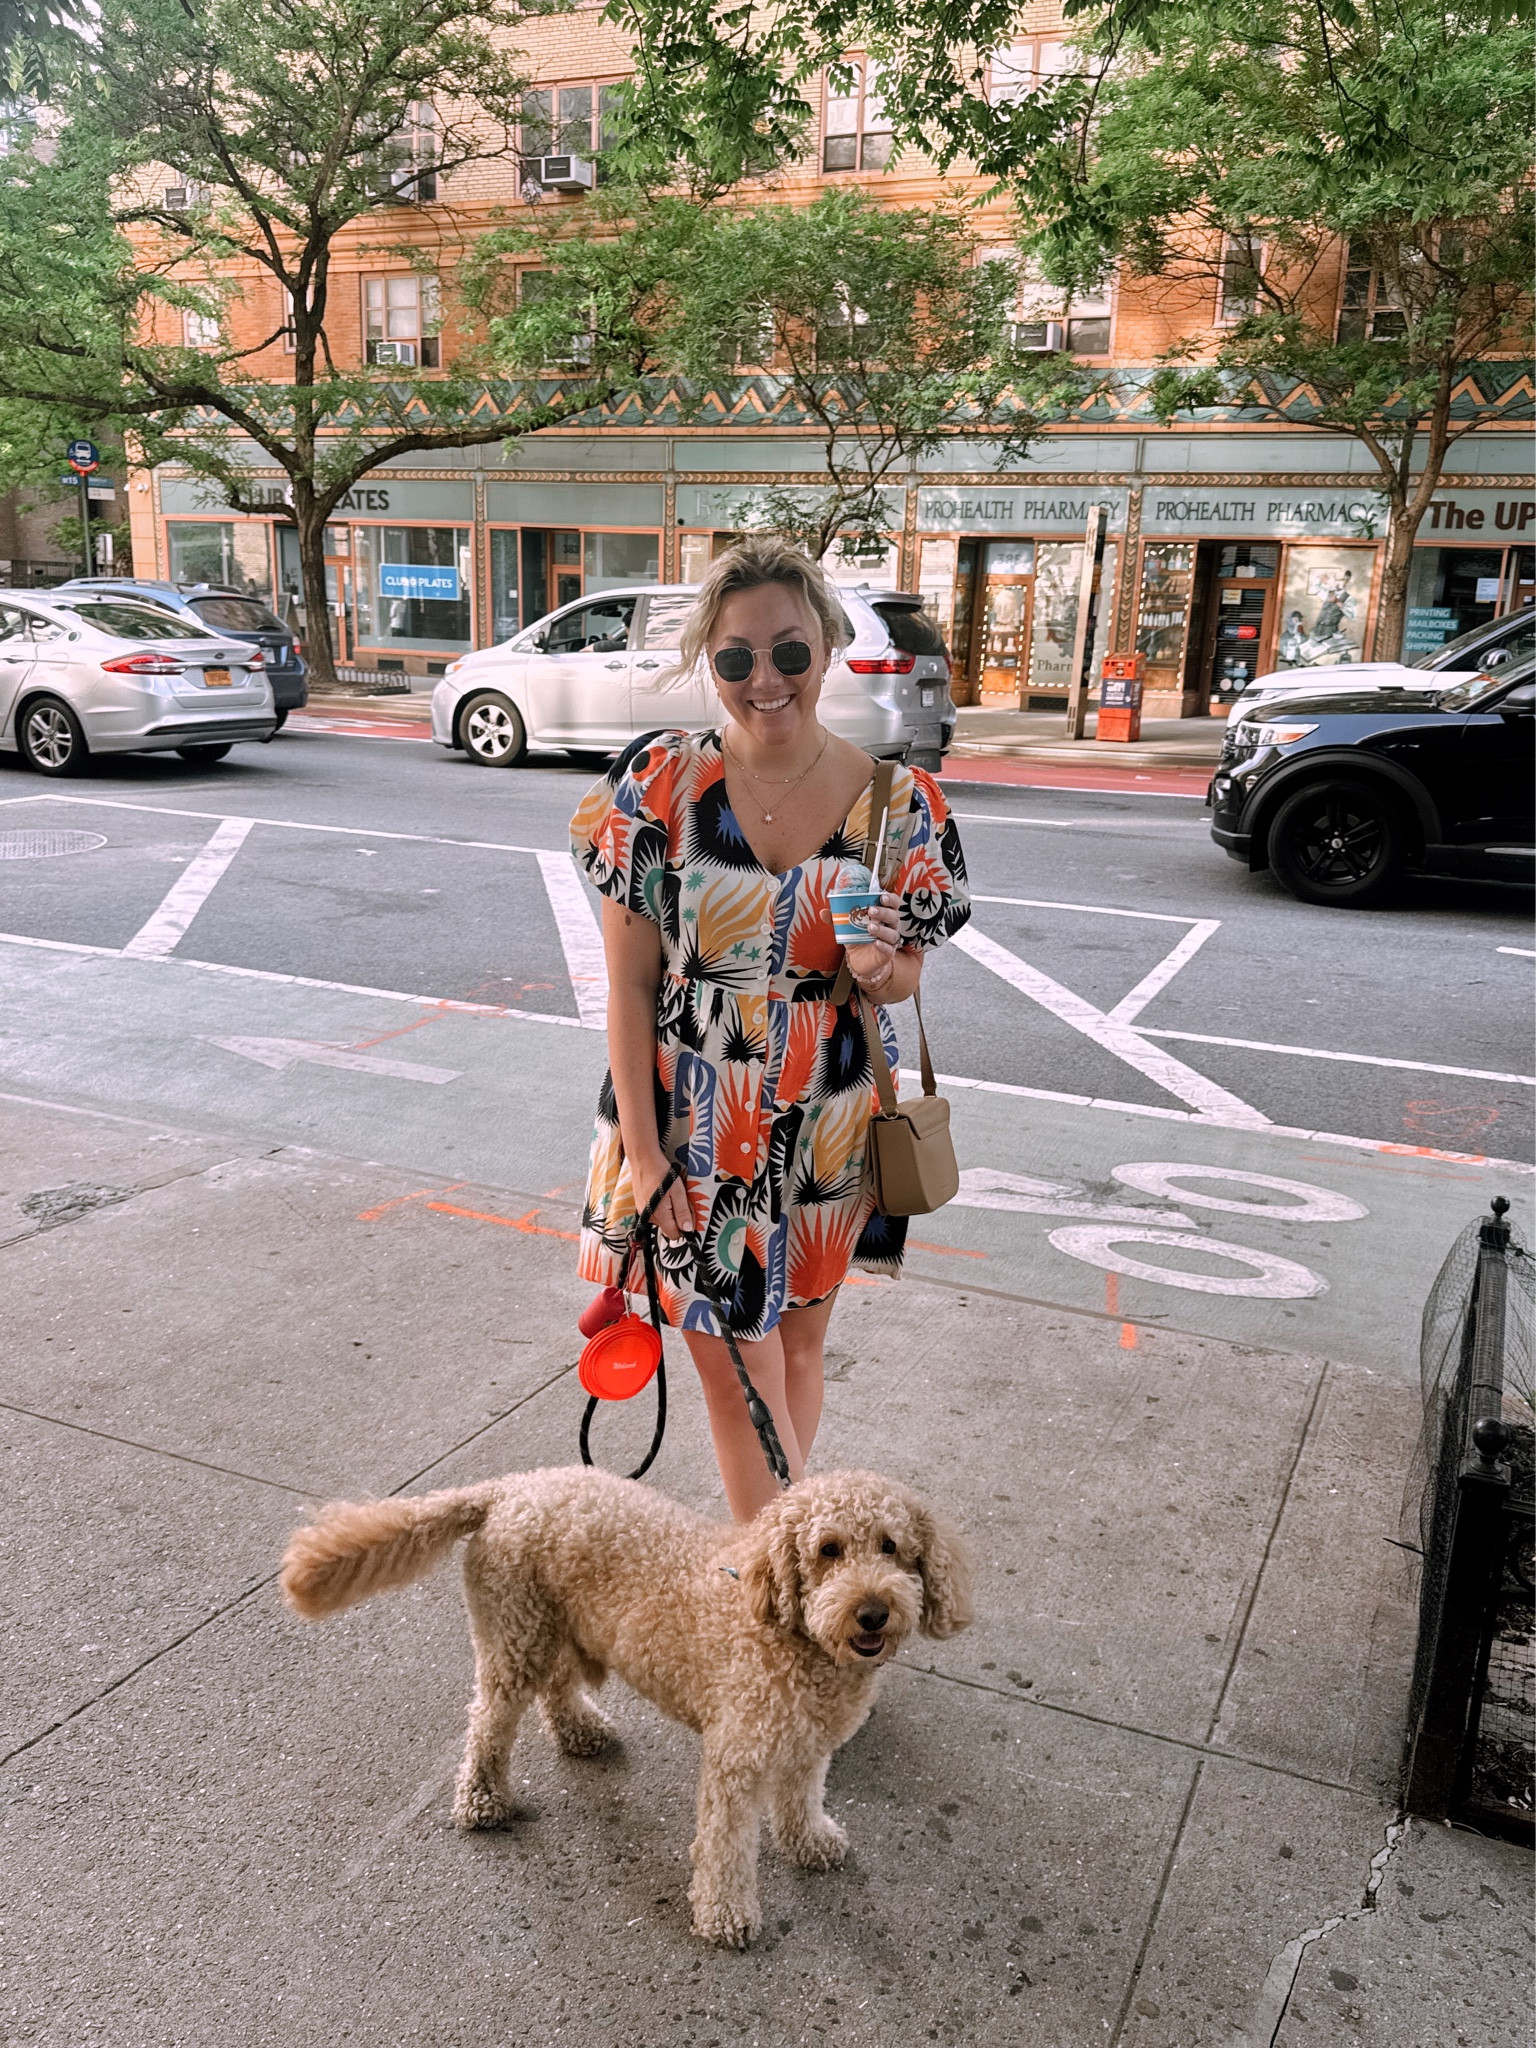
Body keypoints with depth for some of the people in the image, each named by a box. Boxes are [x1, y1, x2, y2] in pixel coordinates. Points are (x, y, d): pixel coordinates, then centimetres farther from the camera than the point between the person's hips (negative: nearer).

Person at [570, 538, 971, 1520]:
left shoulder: (897, 801, -7)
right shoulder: (661, 783, -10)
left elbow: (906, 978, 3)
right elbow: (630, 982, -9)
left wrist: (875, 968, -22)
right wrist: (643, 1152, -12)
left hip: (827, 1121, 2)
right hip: (690, 1120, -2)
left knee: (798, 1342, 18)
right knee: (735, 1364, 5)